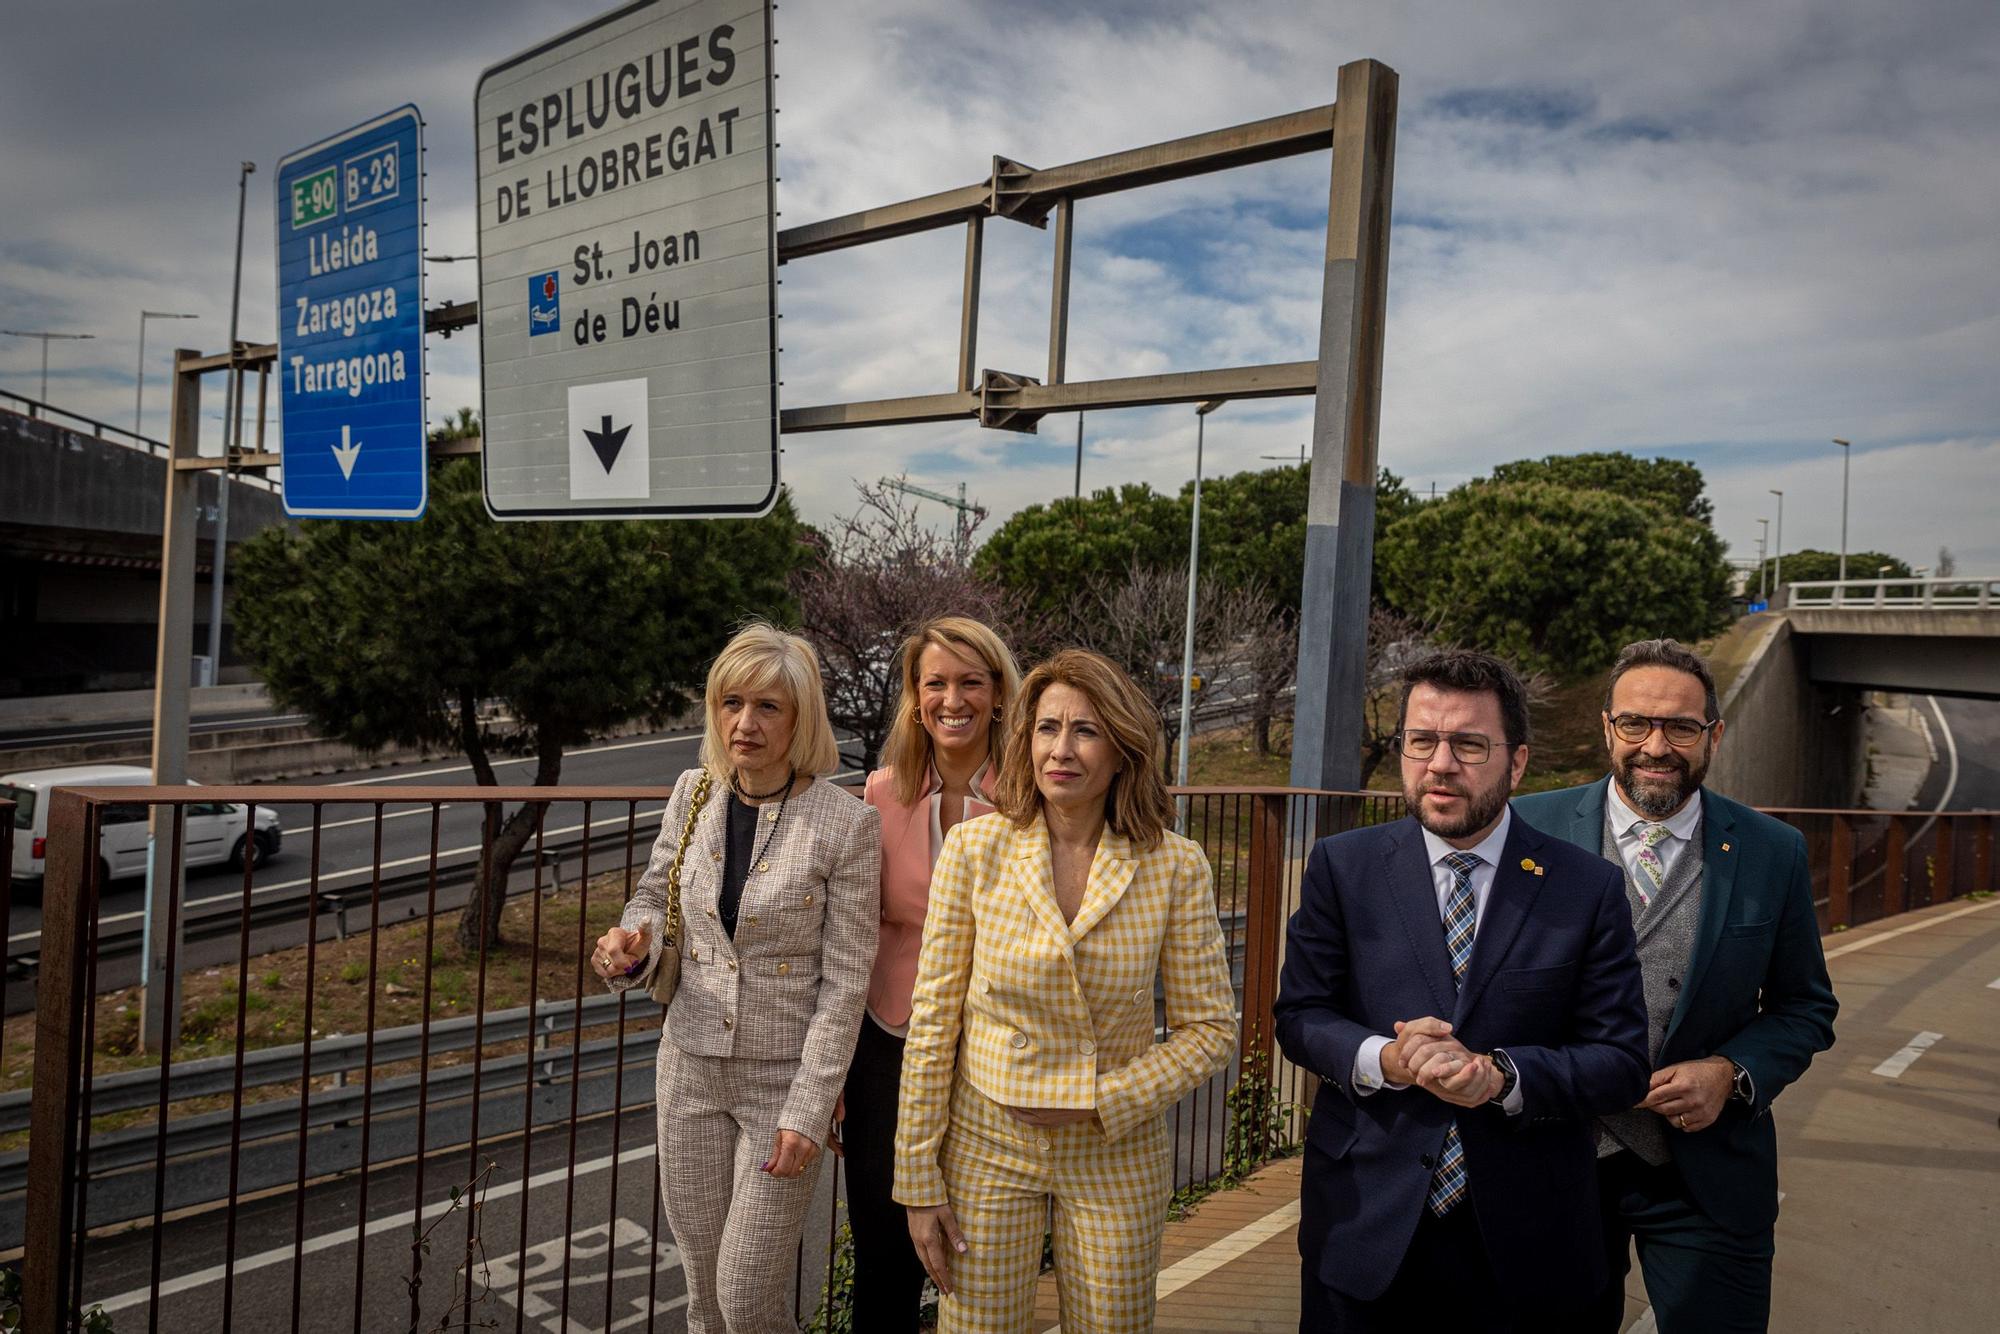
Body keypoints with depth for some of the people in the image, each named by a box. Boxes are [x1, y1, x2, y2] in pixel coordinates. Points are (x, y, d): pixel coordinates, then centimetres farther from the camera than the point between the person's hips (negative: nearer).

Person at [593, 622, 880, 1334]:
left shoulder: (847, 824, -15)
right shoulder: (693, 794, -2)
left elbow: (844, 982, -13)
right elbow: (655, 895, 12)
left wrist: (807, 1112, -14)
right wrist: (633, 945, -12)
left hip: (786, 1075, -4)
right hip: (692, 1062, 4)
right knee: (701, 1271, 15)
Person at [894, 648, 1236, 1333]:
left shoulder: (1175, 866, -10)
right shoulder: (974, 848, -10)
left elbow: (1210, 1027, -2)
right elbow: (932, 1021, -6)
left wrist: (1100, 1103, -13)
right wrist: (919, 1180, -4)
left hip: (1117, 1153, 1)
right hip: (986, 1141, 0)